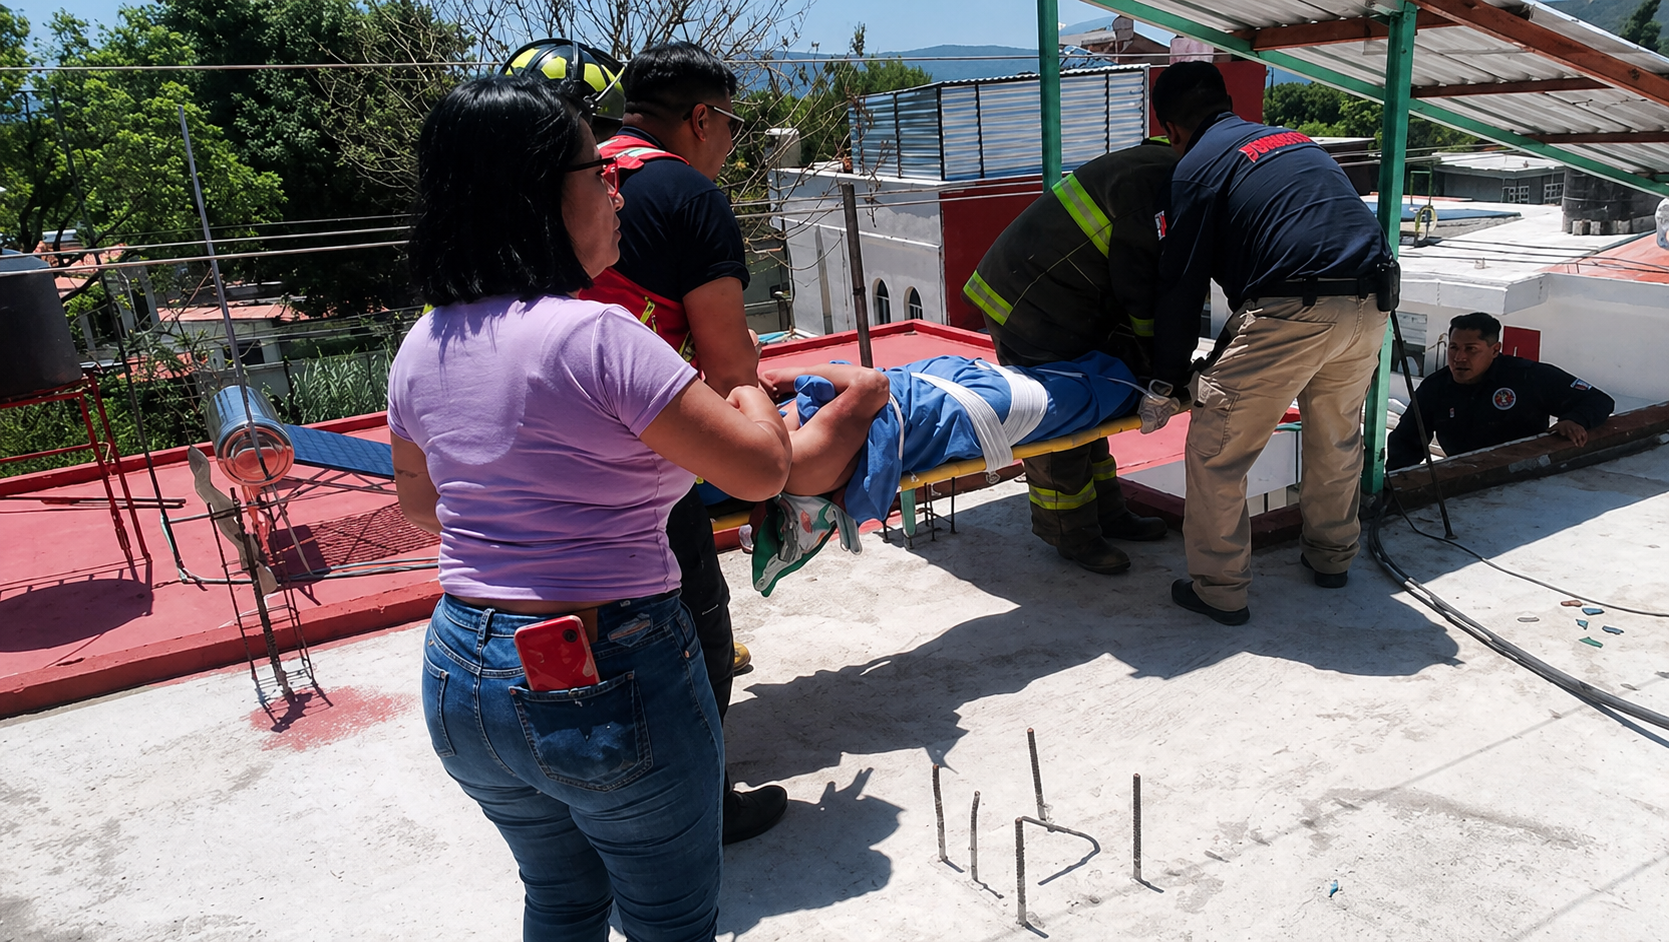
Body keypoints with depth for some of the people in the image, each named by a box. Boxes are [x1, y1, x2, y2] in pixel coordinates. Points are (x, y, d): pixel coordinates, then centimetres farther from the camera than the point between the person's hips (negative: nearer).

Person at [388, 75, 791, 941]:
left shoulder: (421, 348, 1)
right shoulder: (596, 335, -22)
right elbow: (761, 470, -18)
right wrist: (752, 399, 3)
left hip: (460, 681, 7)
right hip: (607, 688, -7)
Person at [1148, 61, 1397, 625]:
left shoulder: (1197, 166, 4)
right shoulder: (1292, 140, 26)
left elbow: (1181, 284, 1)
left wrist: (1168, 379, 12)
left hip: (1293, 312, -8)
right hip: (1370, 304, 8)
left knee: (1215, 448, 4)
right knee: (1337, 439, 26)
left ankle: (1219, 590, 9)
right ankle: (1332, 556, 41)